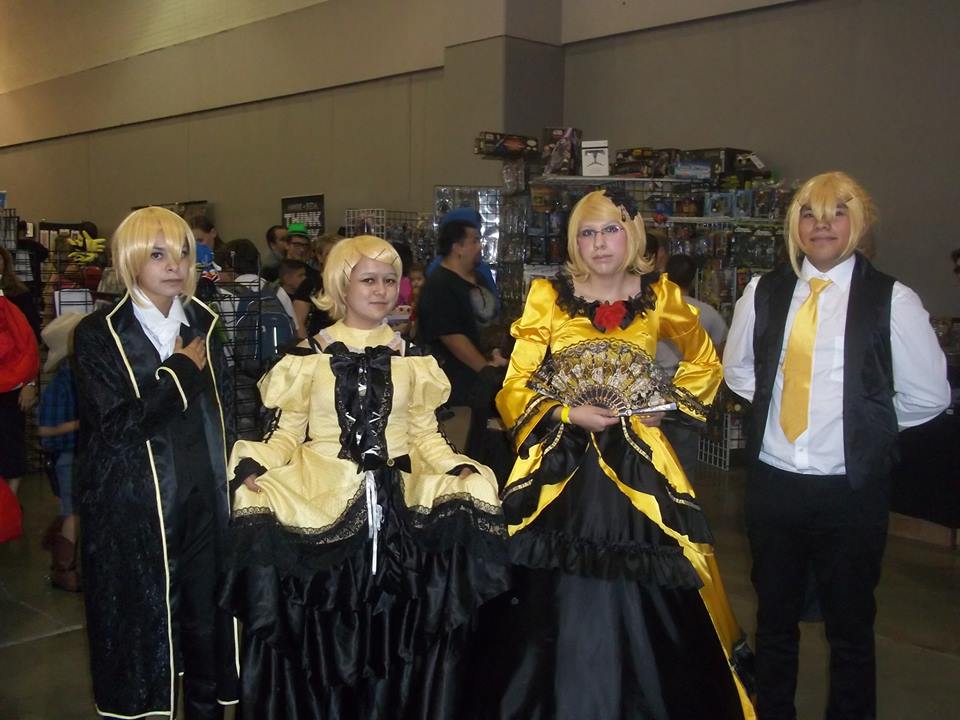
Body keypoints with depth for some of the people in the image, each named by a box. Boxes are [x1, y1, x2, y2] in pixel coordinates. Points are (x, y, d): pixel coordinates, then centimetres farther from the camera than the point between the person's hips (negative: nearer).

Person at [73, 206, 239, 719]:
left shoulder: (202, 324, 8)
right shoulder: (99, 334, -6)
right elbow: (115, 427, -17)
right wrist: (180, 370, -12)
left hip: (205, 503, 4)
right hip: (133, 512, -4)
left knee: (206, 622, 12)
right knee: (139, 630, 8)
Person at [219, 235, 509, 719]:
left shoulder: (411, 357, 10)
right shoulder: (310, 355, 4)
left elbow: (425, 432, 11)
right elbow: (288, 432, 4)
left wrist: (459, 469, -6)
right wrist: (255, 464, -14)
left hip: (399, 502, 2)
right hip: (321, 499, -1)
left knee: (397, 629, -1)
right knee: (322, 630, -3)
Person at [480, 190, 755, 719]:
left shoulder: (659, 296, 4)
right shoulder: (548, 298, 1)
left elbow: (705, 362, 20)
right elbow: (514, 390, 1)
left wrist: (667, 402, 6)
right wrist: (569, 414, -12)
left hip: (637, 464, 1)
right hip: (560, 464, 0)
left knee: (639, 599, 0)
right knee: (558, 599, 2)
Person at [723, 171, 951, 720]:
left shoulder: (892, 300, -9)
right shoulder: (764, 293, 3)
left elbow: (929, 395, -1)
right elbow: (738, 370, 18)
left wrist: (866, 421, 3)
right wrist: (782, 402, 7)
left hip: (851, 488, -3)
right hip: (773, 482, 3)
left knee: (850, 622, 12)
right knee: (775, 616, 18)